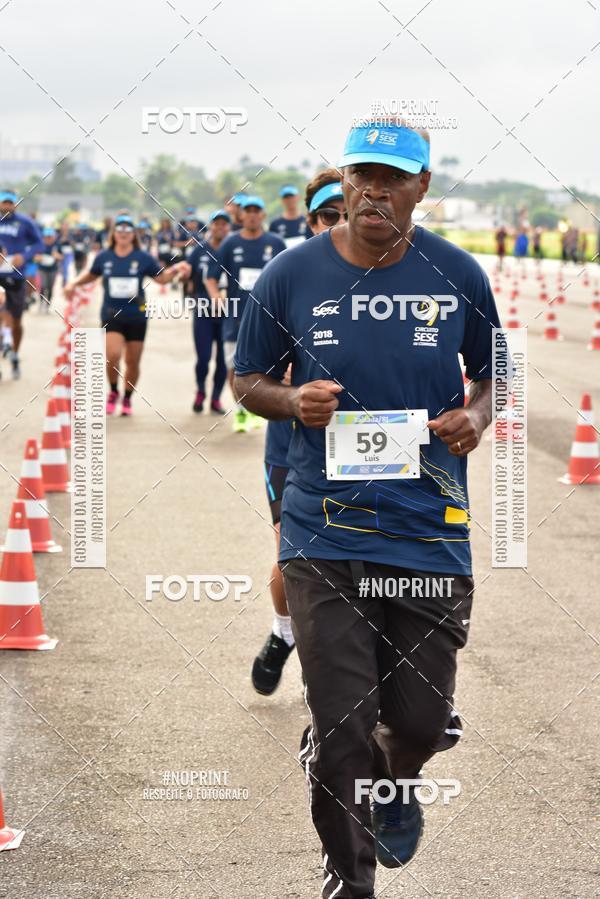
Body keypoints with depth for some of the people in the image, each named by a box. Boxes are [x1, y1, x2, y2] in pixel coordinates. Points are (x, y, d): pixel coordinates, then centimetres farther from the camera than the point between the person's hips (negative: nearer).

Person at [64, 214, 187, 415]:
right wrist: (74, 284, 9)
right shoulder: (104, 257, 3)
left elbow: (162, 277, 5)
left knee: (132, 361, 7)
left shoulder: (143, 258, -1)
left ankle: (127, 399, 28)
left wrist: (175, 270, -12)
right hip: (111, 316, 0)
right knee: (113, 355, -19)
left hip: (136, 317, 0)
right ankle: (113, 392, 7)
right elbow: (91, 274, 21)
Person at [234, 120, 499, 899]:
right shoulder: (291, 275, 0)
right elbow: (247, 380, 9)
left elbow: (492, 372, 15)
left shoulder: (458, 274, 2)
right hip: (325, 534, -1)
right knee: (341, 728, -2)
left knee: (421, 720, 7)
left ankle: (396, 785, 45)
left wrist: (478, 416, -7)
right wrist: (294, 402, -12)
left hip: (431, 531, 1)